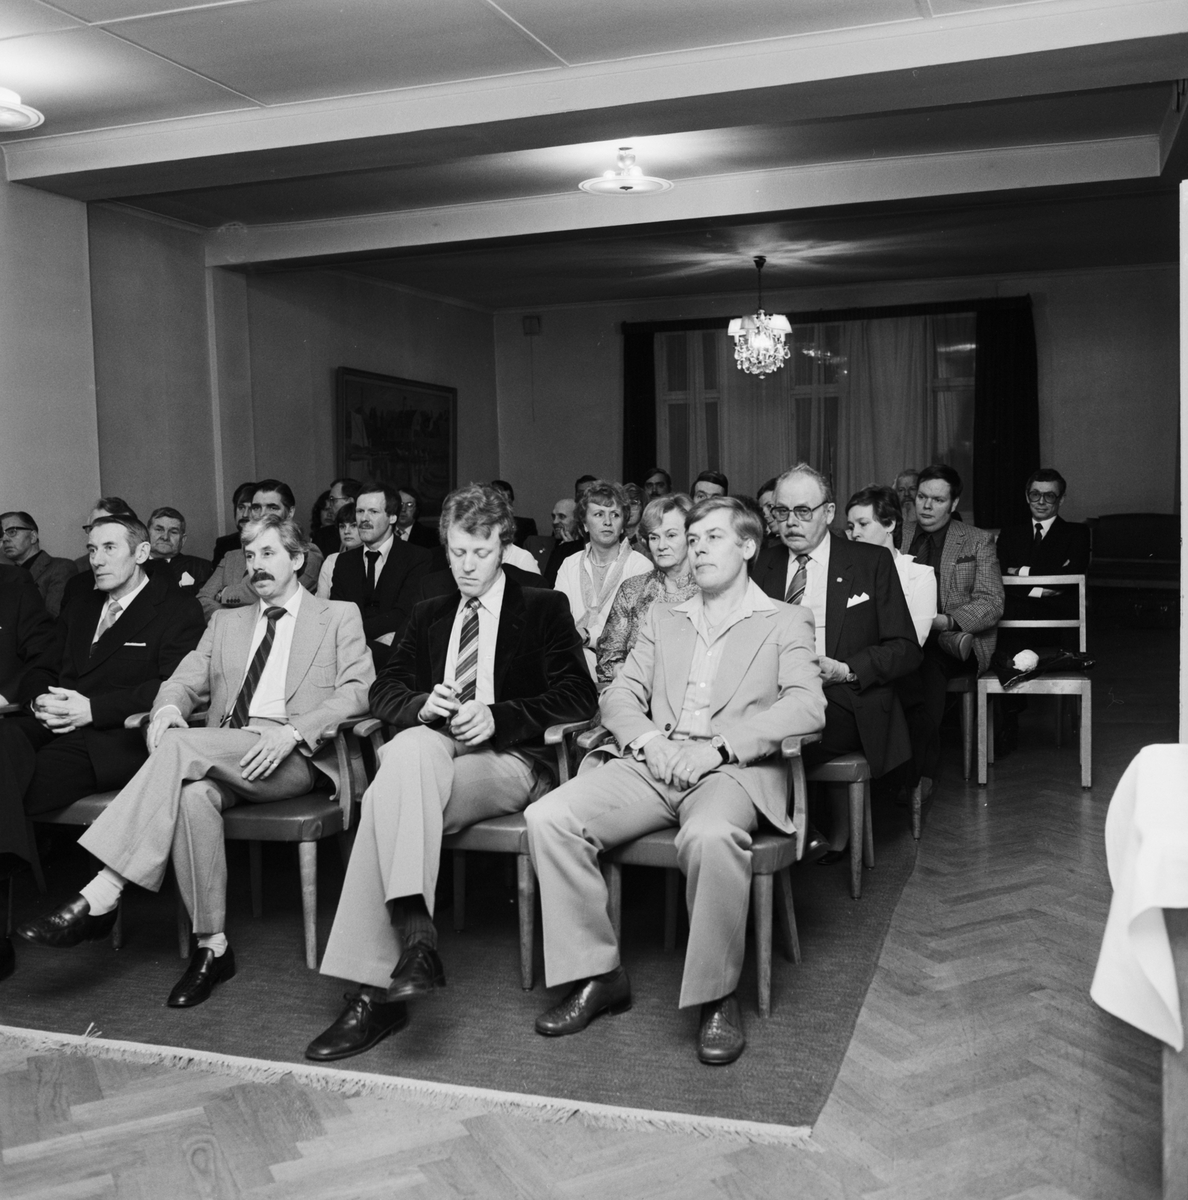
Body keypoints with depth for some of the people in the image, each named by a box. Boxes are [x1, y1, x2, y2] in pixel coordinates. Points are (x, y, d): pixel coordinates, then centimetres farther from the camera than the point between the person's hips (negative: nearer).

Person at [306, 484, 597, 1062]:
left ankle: (376, 990, -35)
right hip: (428, 751, 4)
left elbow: (579, 697, 0)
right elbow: (385, 690, 18)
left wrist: (497, 717, -14)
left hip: (508, 763, -4)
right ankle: (414, 938, -38)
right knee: (412, 746, -34)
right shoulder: (429, 615, 26)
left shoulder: (544, 609, 12)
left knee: (389, 796, -32)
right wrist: (421, 706, -6)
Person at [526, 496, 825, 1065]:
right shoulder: (662, 619, 25)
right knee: (548, 818, -19)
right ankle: (597, 974, -7)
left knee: (711, 836, -39)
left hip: (732, 770, -4)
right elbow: (619, 693, 16)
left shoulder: (784, 621, 11)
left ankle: (718, 997, -18)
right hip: (653, 764, 5)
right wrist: (646, 736, -8)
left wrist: (719, 745, -17)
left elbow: (807, 705, -5)